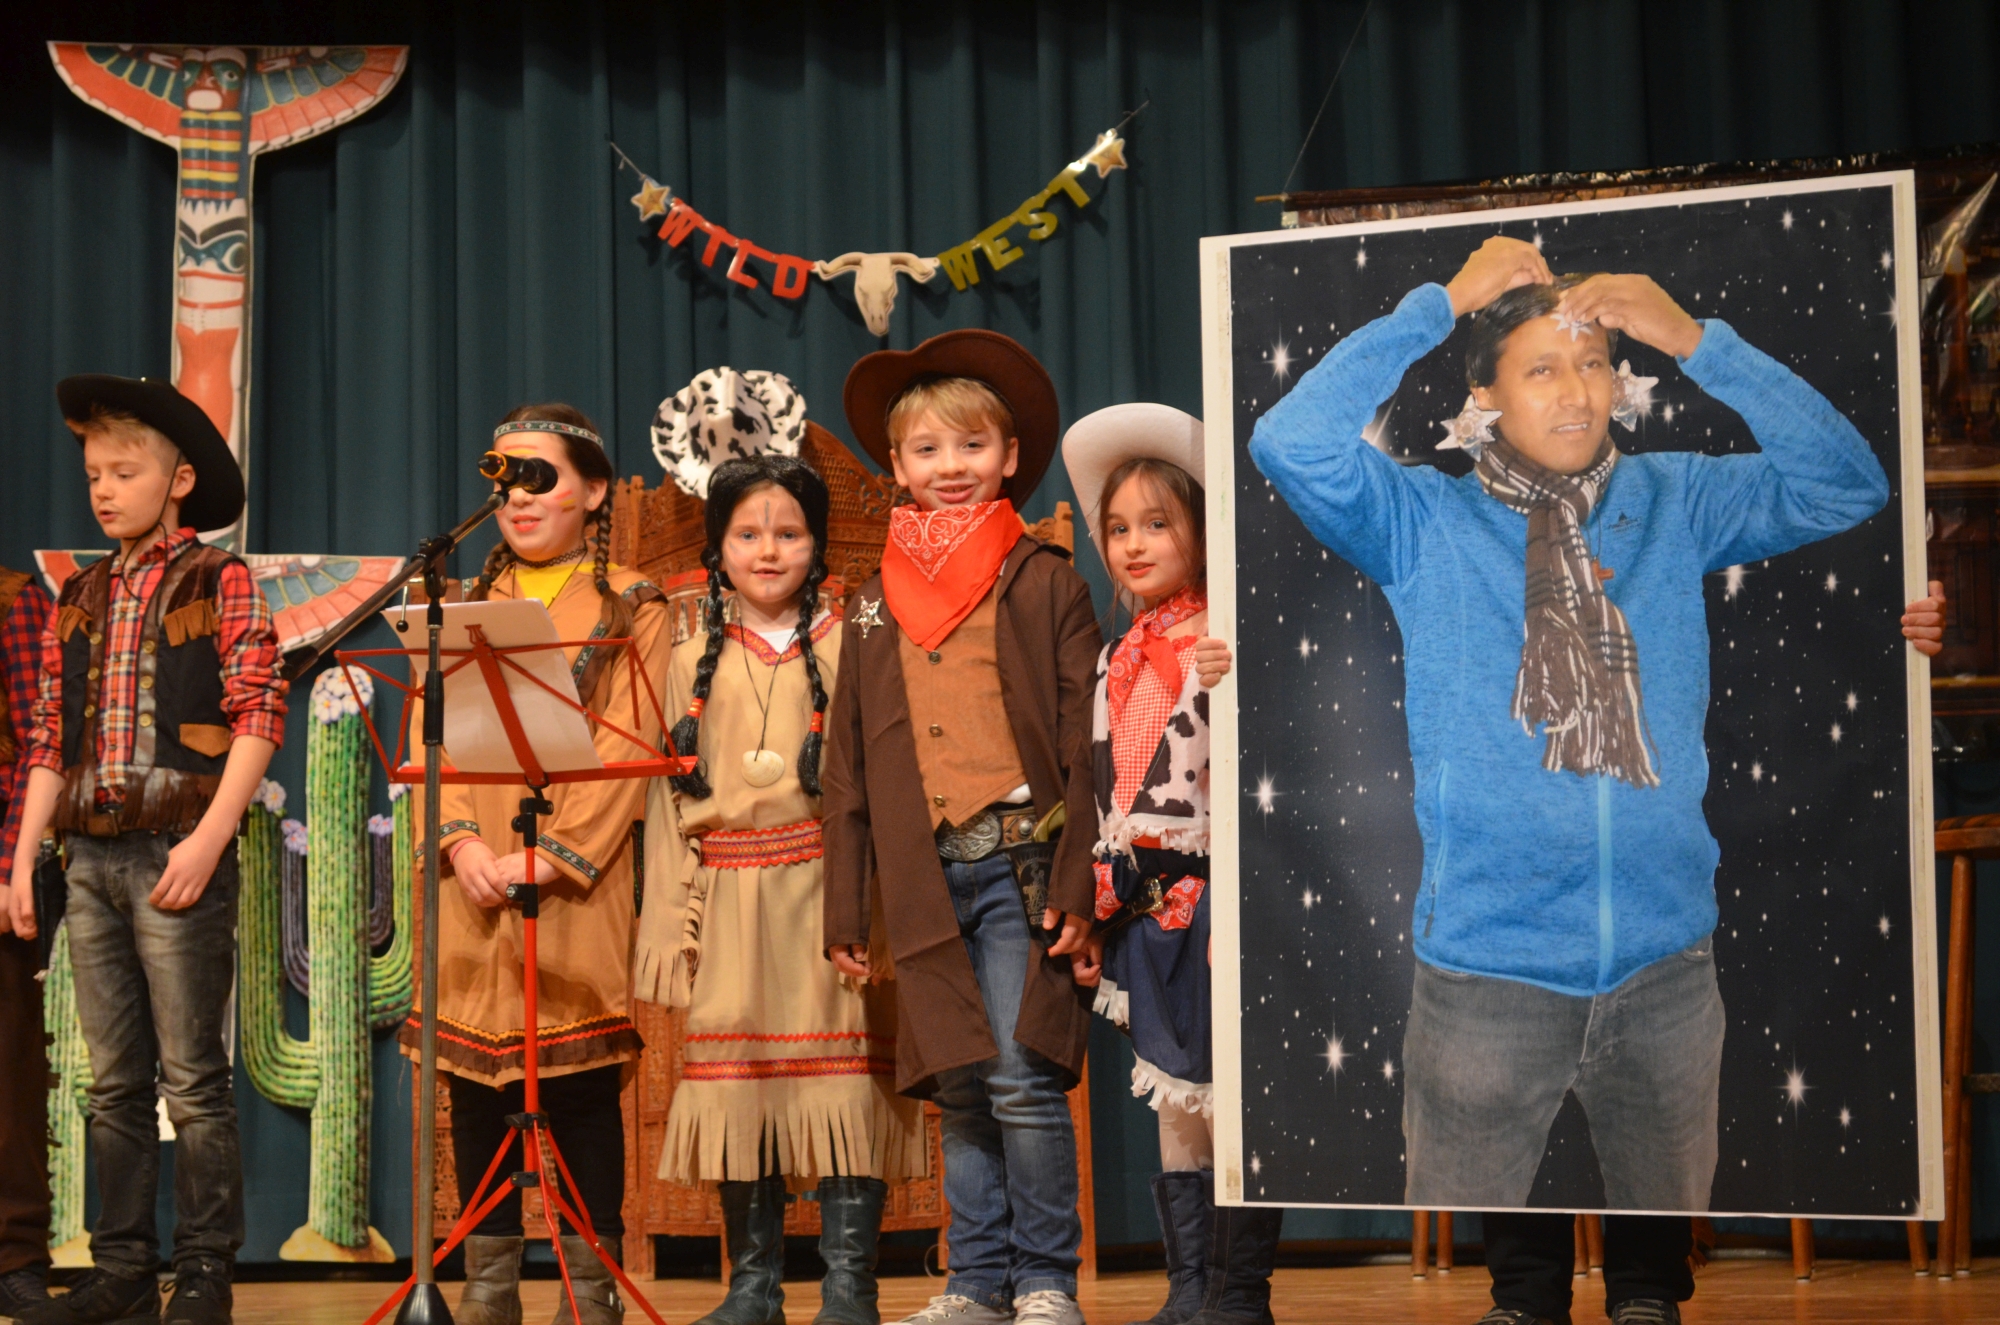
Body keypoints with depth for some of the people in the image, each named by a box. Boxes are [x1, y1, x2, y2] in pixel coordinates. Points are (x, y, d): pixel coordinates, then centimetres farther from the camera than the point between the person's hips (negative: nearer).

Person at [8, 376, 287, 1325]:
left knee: (191, 1079, -4)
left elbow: (259, 717, -8)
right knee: (114, 1083, 9)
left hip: (177, 852, -6)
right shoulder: (79, 600, 16)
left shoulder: (220, 583, 0)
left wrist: (208, 839, -17)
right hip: (91, 857, 6)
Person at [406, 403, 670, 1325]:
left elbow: (626, 747, -6)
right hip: (473, 881, 4)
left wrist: (551, 855, -17)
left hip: (577, 880, -3)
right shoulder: (466, 608, 17)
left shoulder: (633, 608, 5)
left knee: (582, 1081, -3)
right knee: (475, 1079, 4)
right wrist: (463, 842, -11)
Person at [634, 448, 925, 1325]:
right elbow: (670, 796, 10)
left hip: (825, 893, -3)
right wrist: (674, 920, 4)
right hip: (729, 902, 3)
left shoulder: (847, 650, 3)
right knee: (735, 1085, 6)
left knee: (841, 1078, -4)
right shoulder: (693, 662, 11)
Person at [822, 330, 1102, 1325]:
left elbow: (1082, 748, -1)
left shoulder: (1048, 586, 3)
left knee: (1022, 1078, -9)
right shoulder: (875, 605, 15)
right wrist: (845, 910, 11)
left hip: (1021, 861, -4)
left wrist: (1077, 888, -9)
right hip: (924, 875, 4)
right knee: (959, 1088, 7)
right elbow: (848, 765, 16)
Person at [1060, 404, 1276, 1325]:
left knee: (1228, 1103, -4)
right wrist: (1096, 900, 18)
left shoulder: (1227, 644, -8)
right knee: (1172, 1105, 12)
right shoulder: (1118, 658, 13)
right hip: (1148, 906, 7)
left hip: (1217, 901, -7)